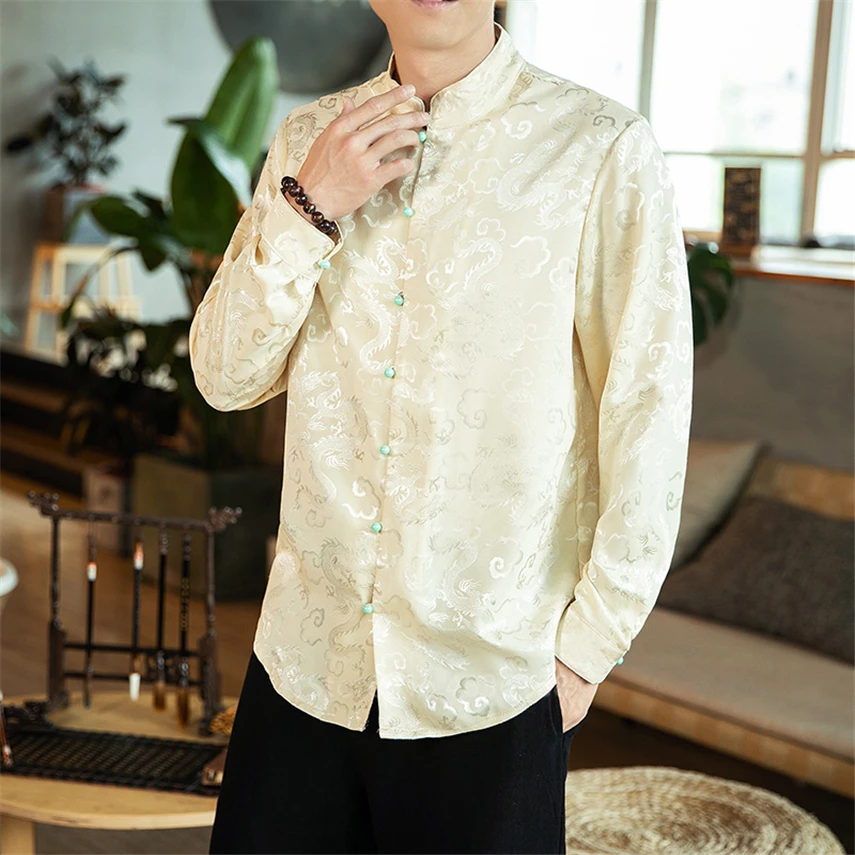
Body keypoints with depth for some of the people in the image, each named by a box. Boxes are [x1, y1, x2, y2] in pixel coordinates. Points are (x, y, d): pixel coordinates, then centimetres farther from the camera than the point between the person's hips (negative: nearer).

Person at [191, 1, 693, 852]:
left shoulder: (599, 152, -10)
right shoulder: (307, 141, 5)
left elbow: (648, 415, -8)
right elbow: (225, 379, 2)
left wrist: (587, 646, -6)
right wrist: (310, 207, -12)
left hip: (492, 682, -3)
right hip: (308, 655, 4)